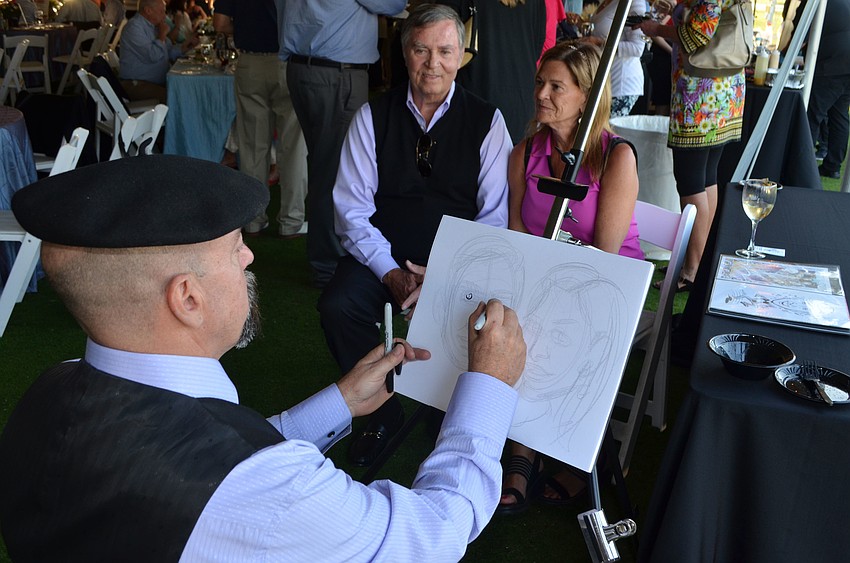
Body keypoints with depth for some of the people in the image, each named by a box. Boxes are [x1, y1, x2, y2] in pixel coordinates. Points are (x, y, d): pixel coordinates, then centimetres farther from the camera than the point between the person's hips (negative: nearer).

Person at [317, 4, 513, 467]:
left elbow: (494, 217, -1)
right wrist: (391, 274, -14)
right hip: (384, 257, 1)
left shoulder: (486, 121, 3)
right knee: (337, 307, -27)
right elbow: (352, 210, 0)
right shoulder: (373, 117, 4)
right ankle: (385, 409, 0)